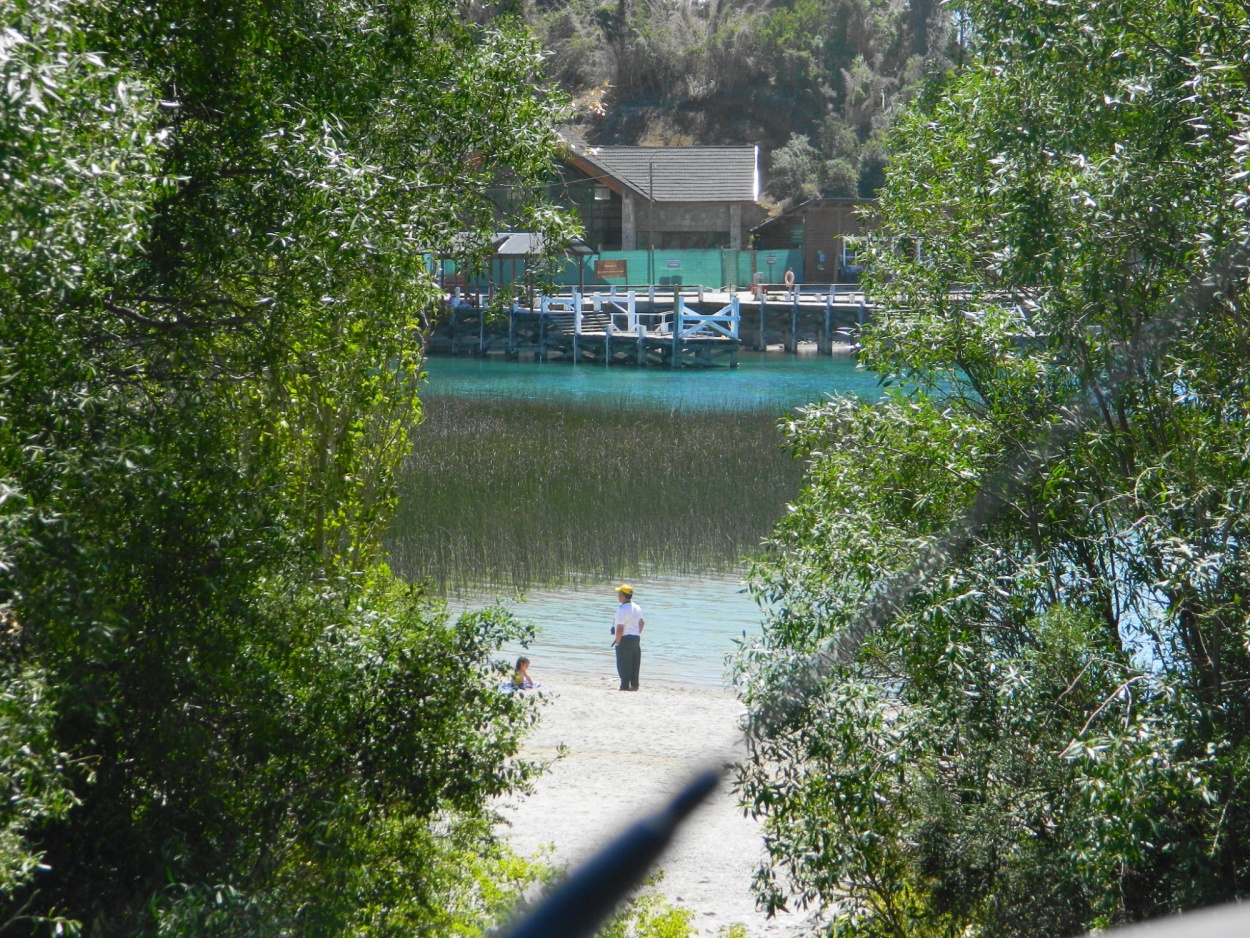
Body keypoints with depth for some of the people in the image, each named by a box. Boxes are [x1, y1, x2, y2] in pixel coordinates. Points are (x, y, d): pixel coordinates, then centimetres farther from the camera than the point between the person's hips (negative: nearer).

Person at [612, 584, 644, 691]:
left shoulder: (622, 609, -20)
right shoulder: (637, 608, 7)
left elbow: (620, 628, -23)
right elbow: (641, 623, 19)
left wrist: (617, 641, -12)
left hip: (625, 639, -8)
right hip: (636, 638, 8)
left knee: (623, 665, 0)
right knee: (634, 664, 15)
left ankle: (625, 686, 1)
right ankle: (634, 685, 20)